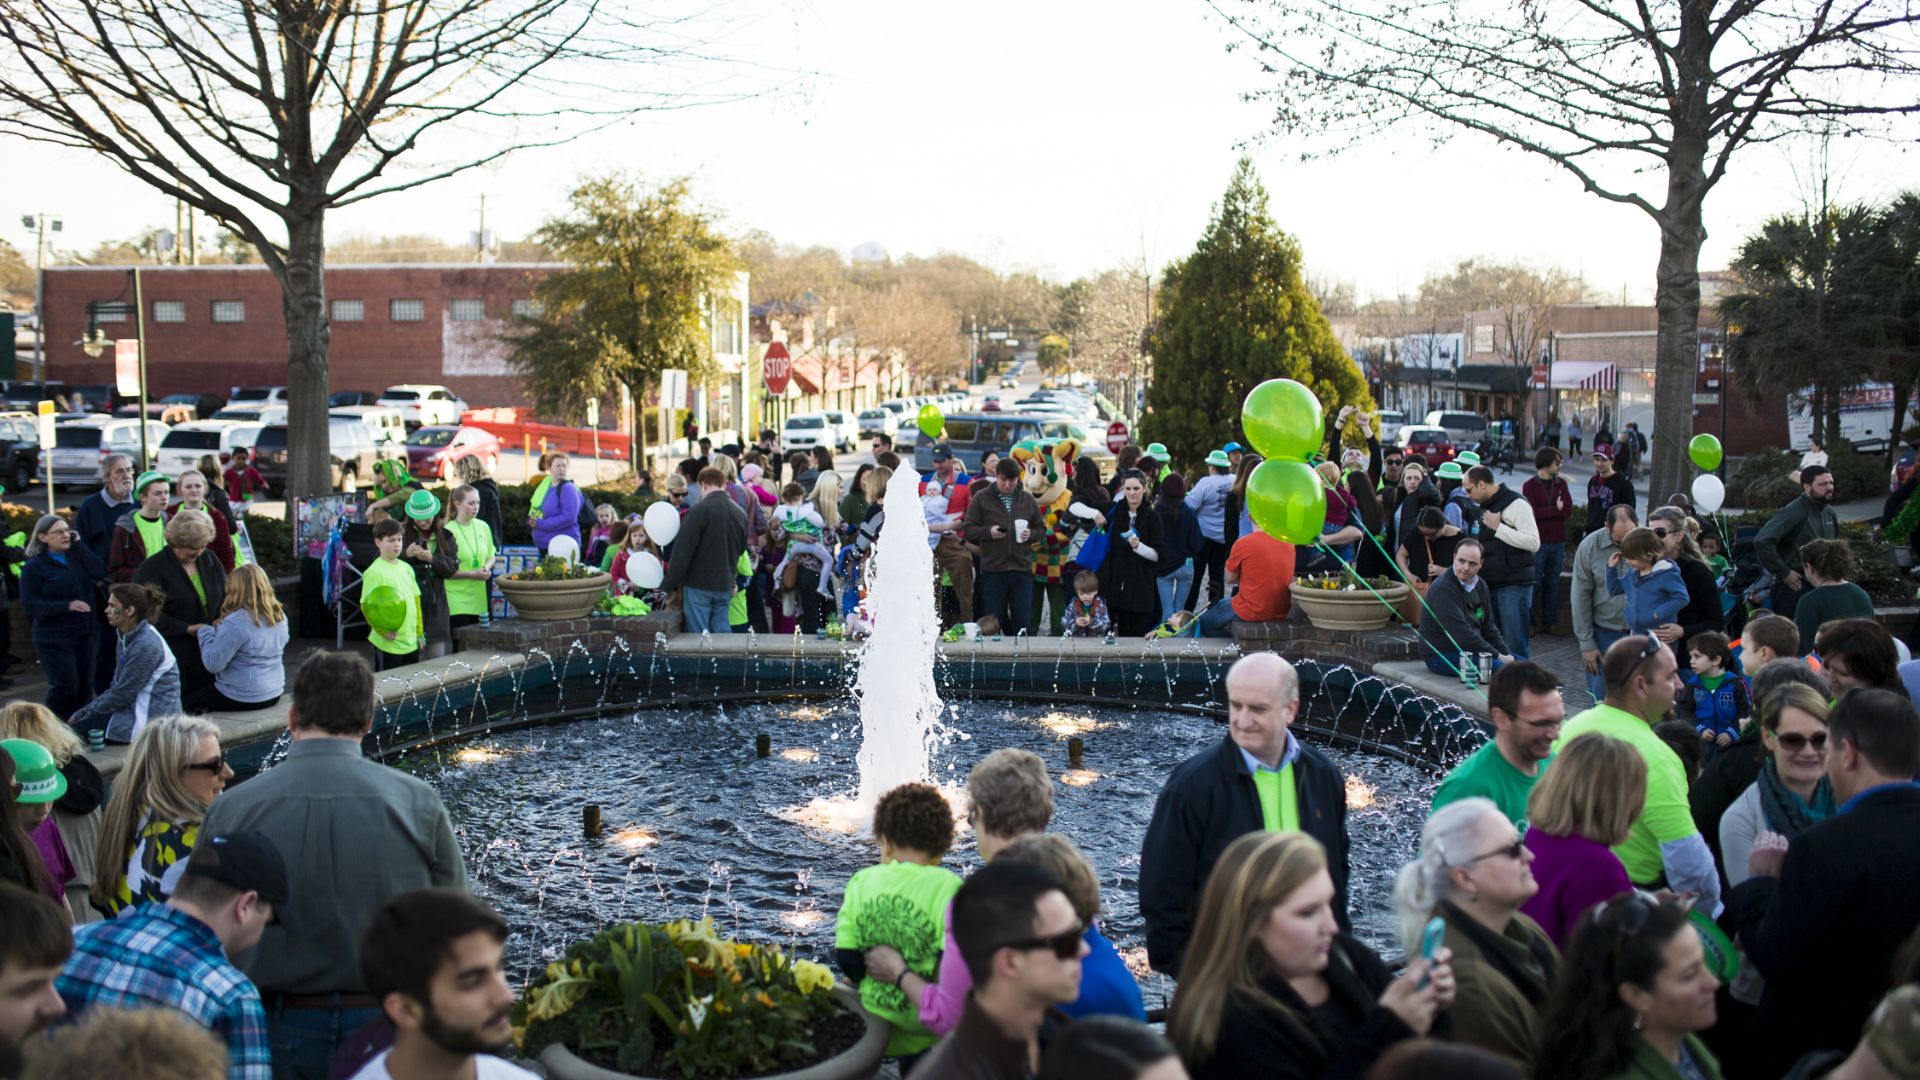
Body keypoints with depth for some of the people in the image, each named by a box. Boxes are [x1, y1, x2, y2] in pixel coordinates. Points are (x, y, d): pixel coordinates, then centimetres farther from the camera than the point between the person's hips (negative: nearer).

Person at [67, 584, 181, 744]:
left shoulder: (146, 645, -19)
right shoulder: (128, 638, 11)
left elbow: (121, 695, -16)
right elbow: (117, 687, 16)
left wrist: (84, 713, -7)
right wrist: (82, 712, 7)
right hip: (135, 708, 9)